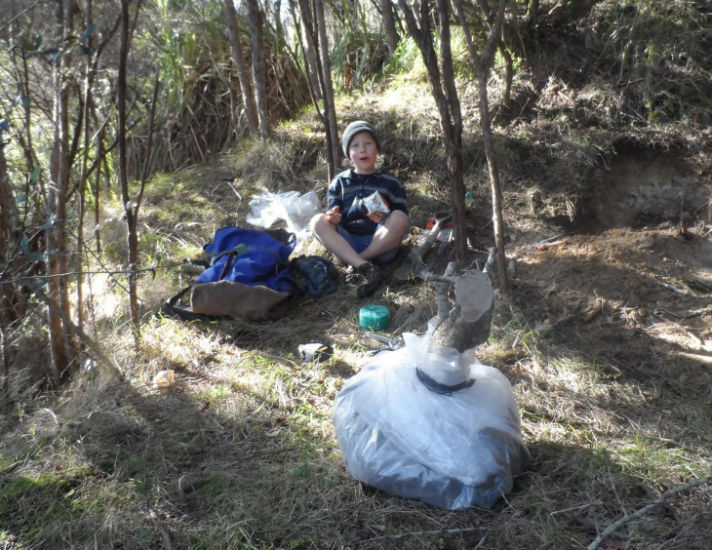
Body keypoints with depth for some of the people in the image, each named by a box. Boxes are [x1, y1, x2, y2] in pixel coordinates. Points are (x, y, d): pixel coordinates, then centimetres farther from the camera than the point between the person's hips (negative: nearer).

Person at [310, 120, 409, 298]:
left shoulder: (390, 182, 9)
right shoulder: (340, 183, 14)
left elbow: (401, 220, 4)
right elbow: (334, 215, 8)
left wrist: (384, 219, -19)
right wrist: (334, 217, -18)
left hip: (379, 245, -2)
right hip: (346, 246, 2)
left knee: (399, 218, -28)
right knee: (318, 221, -22)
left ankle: (357, 265, -23)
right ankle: (366, 267, -37)